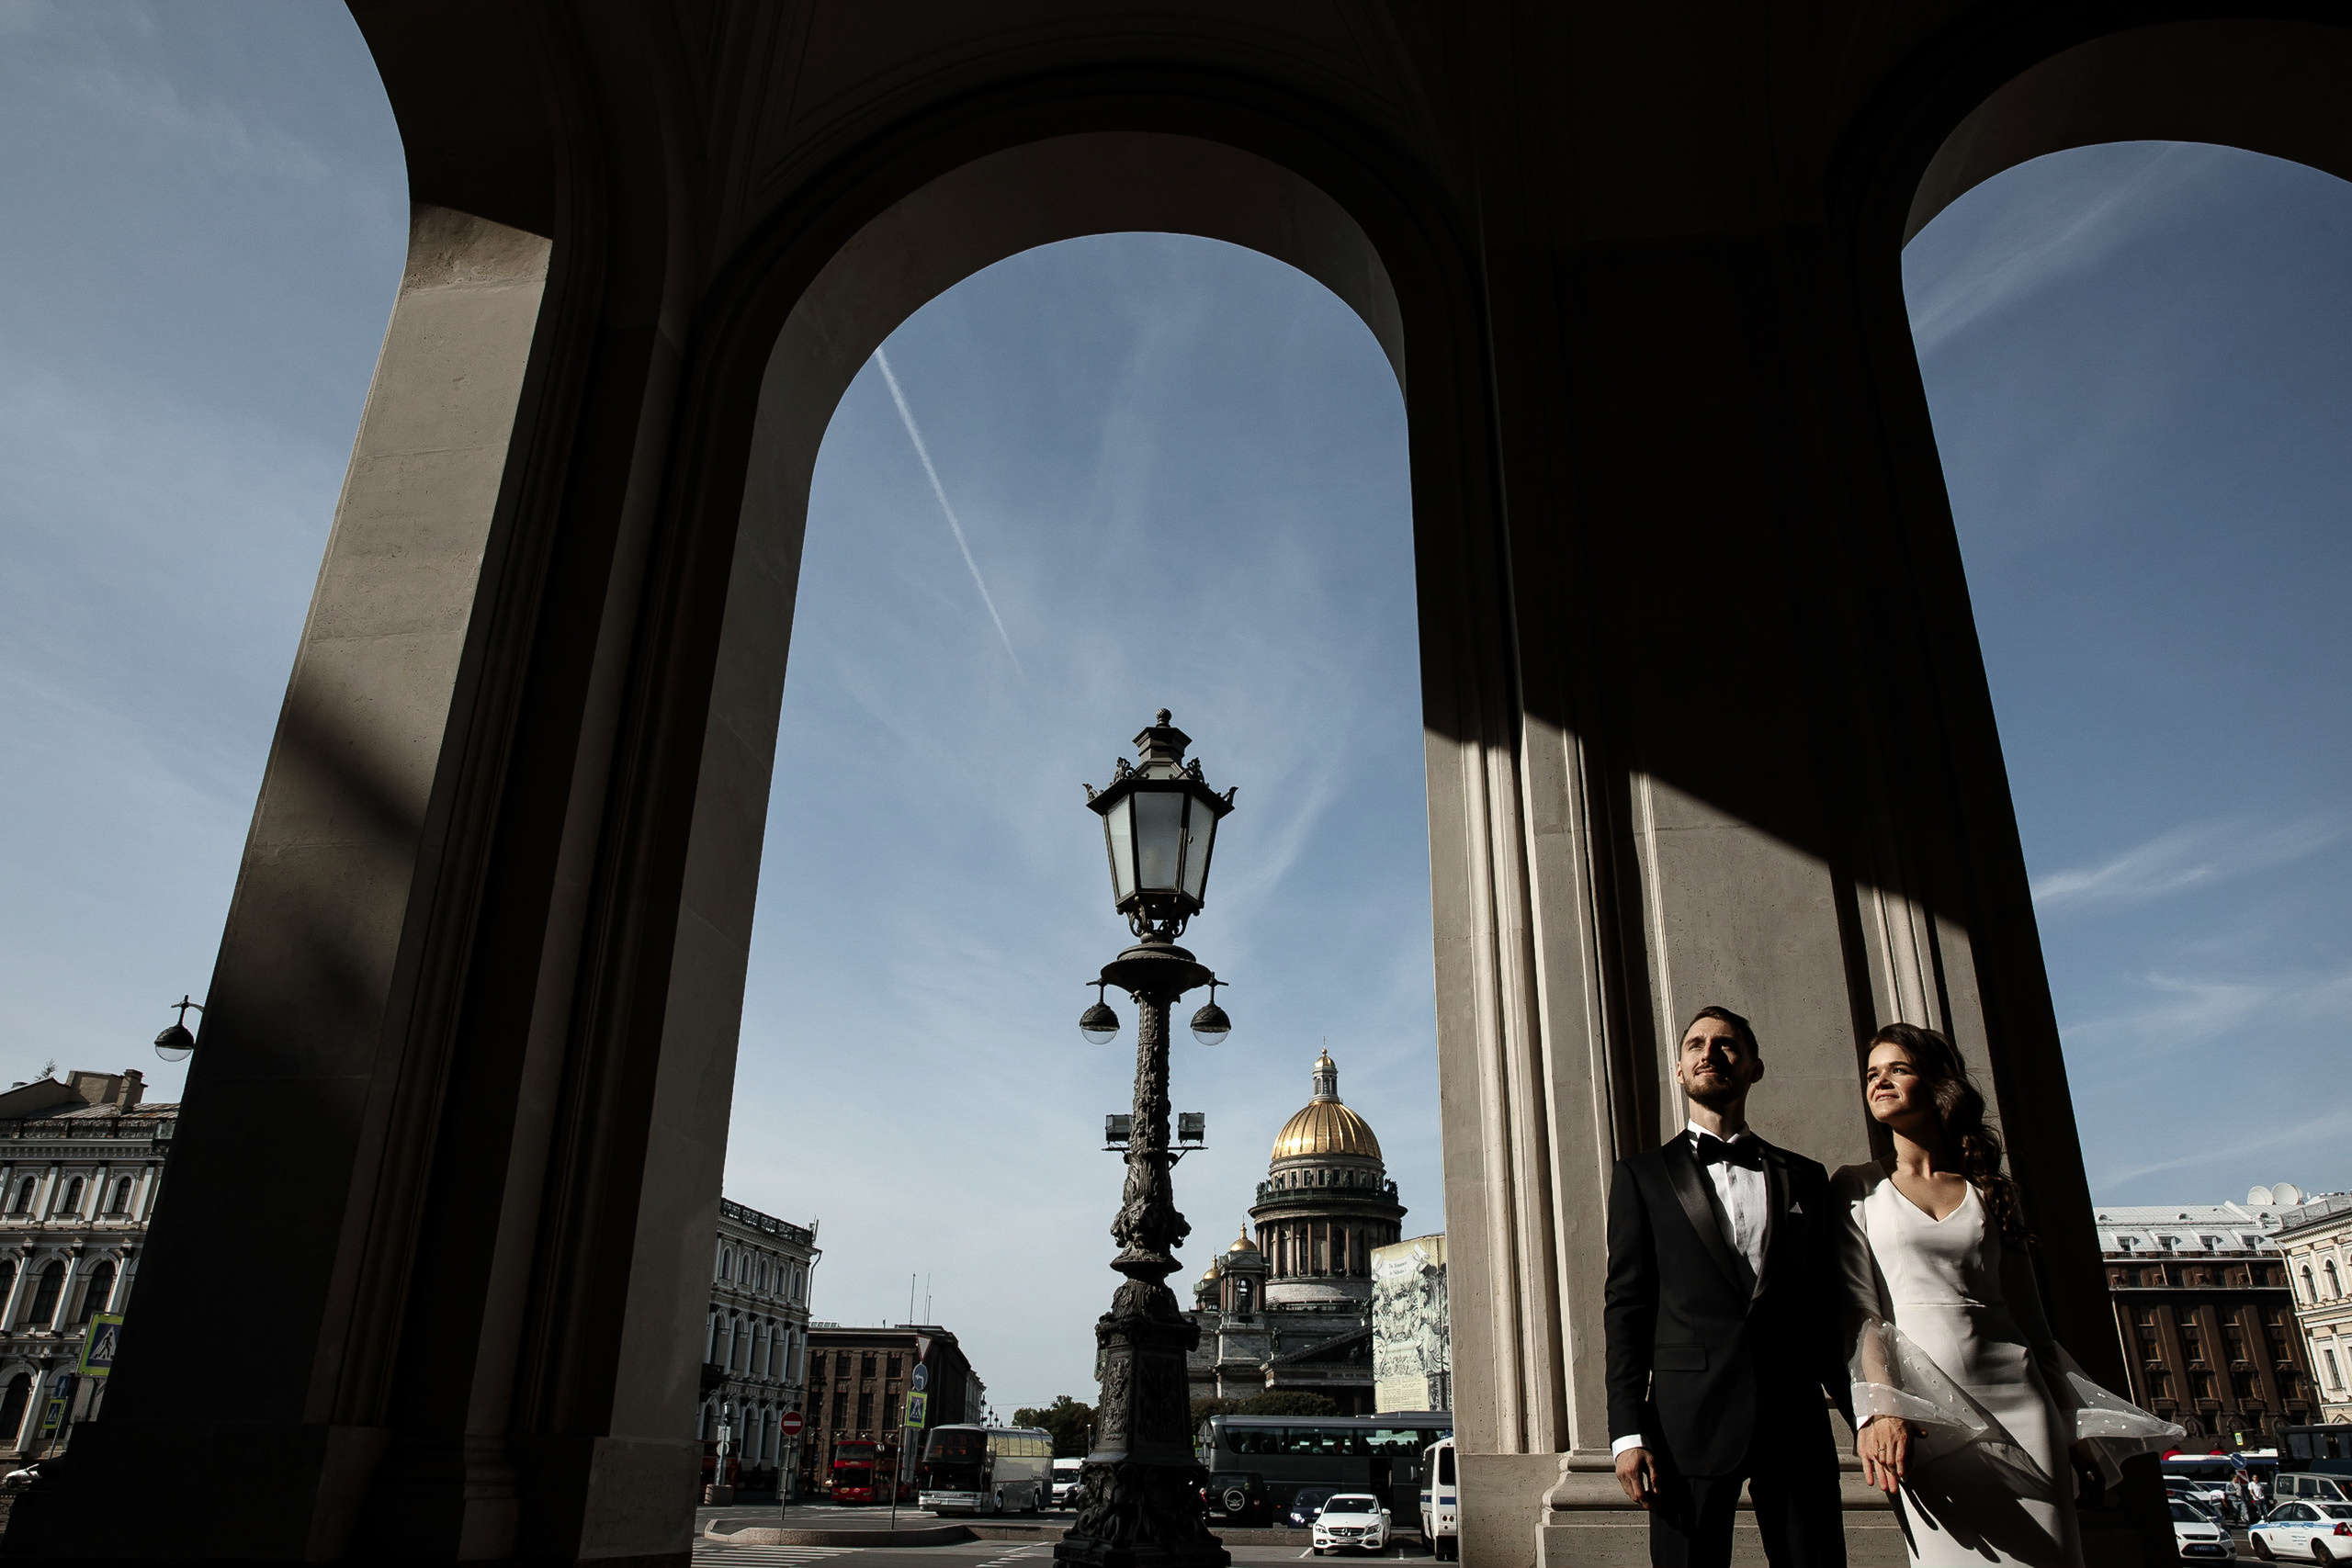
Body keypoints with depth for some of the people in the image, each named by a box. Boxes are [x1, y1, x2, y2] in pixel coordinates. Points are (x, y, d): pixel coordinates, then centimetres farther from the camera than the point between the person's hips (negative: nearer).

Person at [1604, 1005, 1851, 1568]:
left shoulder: (1805, 1178, 15)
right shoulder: (1642, 1176, 8)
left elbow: (1830, 1304, 13)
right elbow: (1626, 1305, 2)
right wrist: (1628, 1431, -6)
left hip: (1797, 1417, 2)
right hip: (1690, 1419, -2)